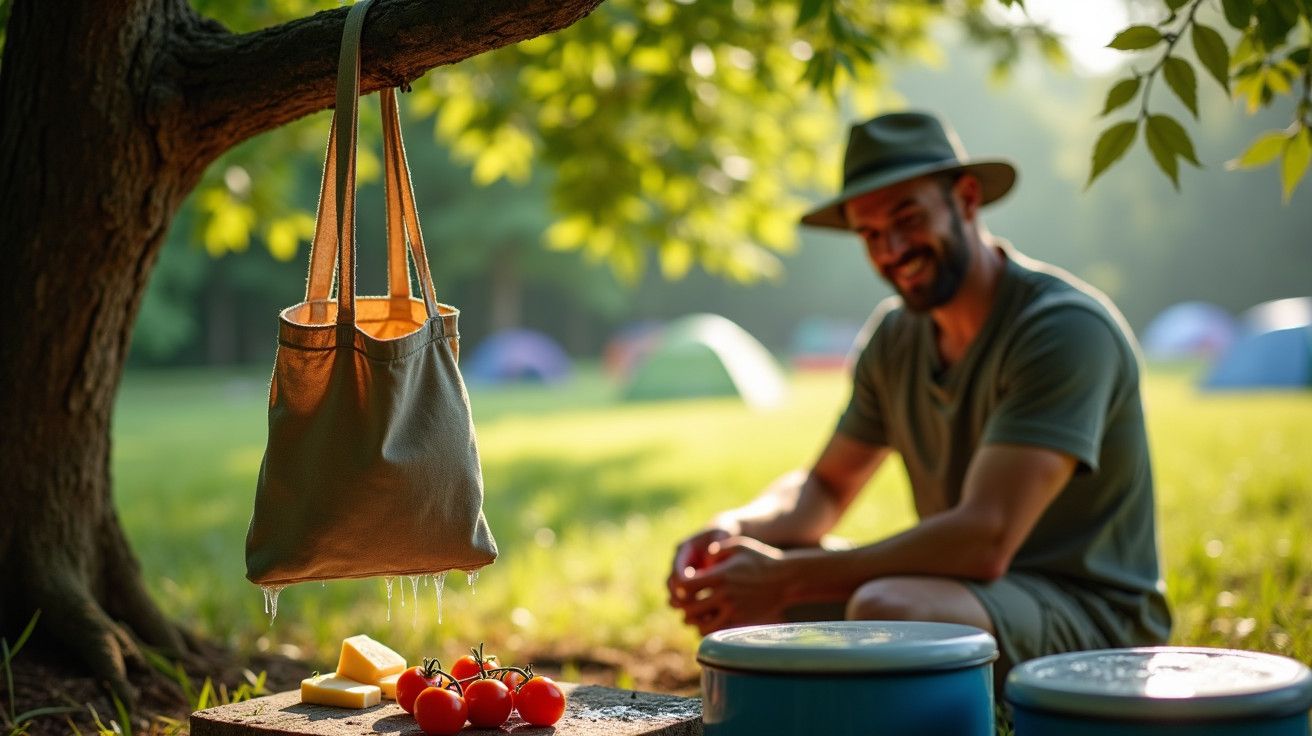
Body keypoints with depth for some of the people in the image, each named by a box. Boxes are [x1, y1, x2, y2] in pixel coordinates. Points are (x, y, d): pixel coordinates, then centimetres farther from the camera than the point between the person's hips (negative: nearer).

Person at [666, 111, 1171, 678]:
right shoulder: (894, 335, 4)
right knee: (738, 594, -3)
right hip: (967, 595, 7)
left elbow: (984, 541, -30)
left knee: (884, 610, -35)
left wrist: (787, 577, -29)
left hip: (1088, 618, -7)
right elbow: (826, 487, 13)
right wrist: (735, 529, -10)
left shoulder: (1064, 328, -21)